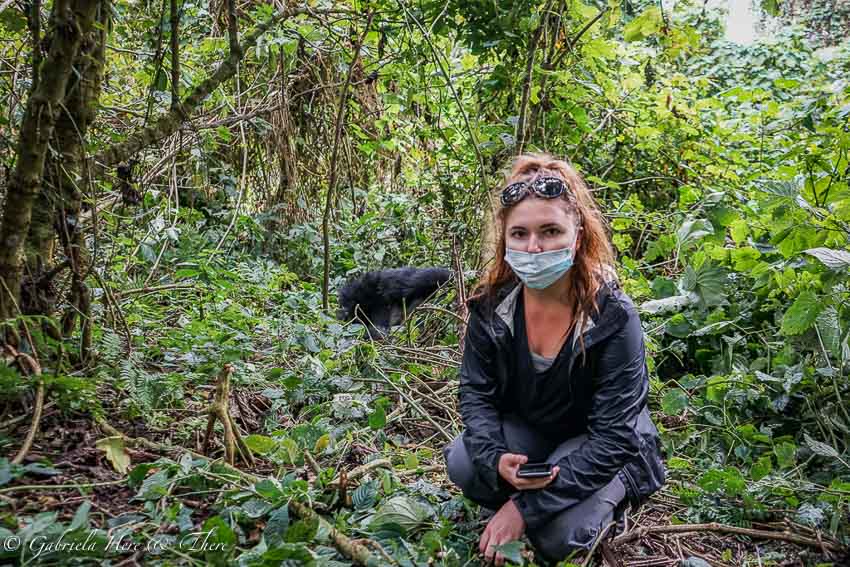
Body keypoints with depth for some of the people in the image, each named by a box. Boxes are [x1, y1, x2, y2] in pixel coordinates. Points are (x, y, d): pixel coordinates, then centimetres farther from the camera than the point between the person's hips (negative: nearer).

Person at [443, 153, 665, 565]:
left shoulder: (613, 317, -28)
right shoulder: (492, 306, -16)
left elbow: (612, 437, -27)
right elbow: (476, 393, -8)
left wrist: (525, 507, -30)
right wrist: (497, 460, -30)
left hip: (598, 449, -3)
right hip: (526, 430, 4)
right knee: (462, 463, -24)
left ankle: (604, 501, 8)